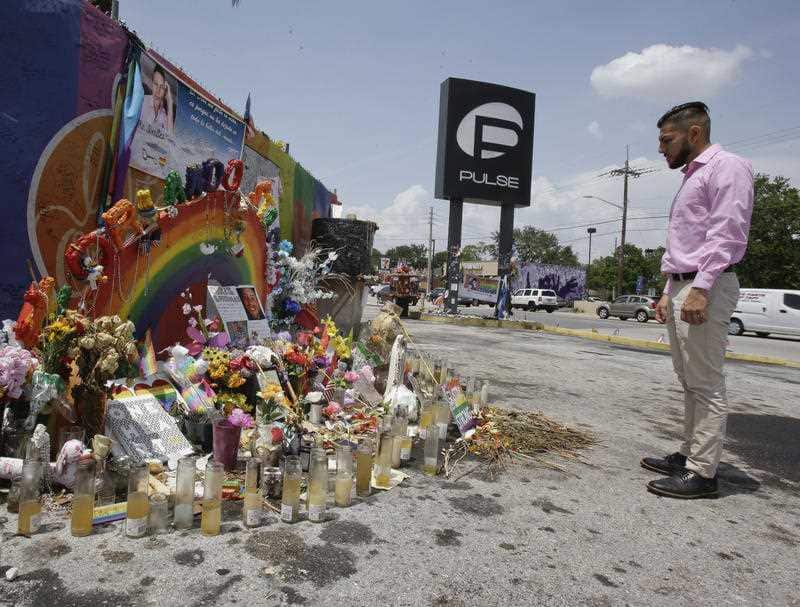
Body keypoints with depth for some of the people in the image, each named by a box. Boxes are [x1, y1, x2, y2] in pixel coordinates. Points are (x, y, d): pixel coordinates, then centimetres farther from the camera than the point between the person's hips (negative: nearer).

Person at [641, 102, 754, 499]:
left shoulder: (726, 168, -4)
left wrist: (700, 289, -23)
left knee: (706, 385, -5)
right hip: (680, 289, 10)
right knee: (690, 383, 13)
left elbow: (726, 234, -16)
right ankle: (690, 454, 23)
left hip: (704, 290, -10)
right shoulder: (691, 178, 24)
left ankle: (702, 473, 0)